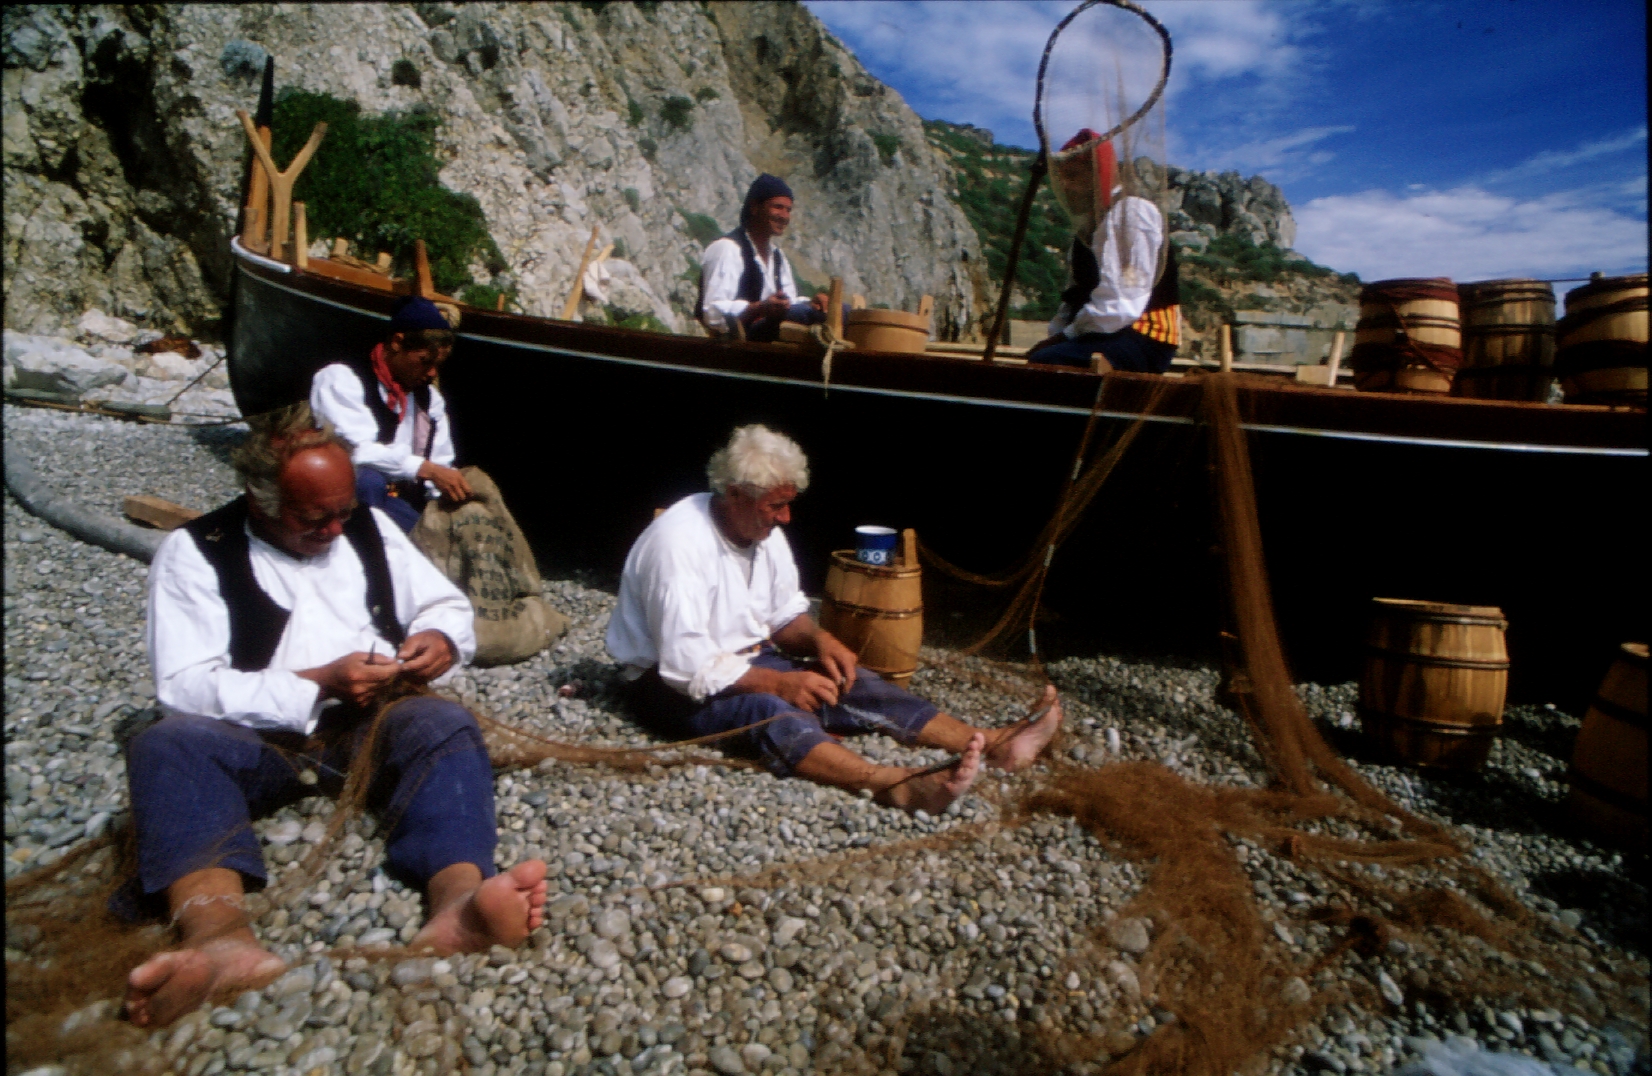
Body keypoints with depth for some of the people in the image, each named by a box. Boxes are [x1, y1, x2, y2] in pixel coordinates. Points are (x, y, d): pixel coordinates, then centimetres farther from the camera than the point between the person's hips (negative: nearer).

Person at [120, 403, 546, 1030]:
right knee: (170, 742, -32)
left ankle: (459, 905, -56)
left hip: (372, 728, 2)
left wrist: (441, 638, -7)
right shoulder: (194, 552, 2)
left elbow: (448, 603, 18)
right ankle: (218, 934, -57)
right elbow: (184, 686, -8)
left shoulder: (370, 527, 14)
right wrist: (317, 686, -18)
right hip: (259, 741, -1)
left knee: (445, 722, -30)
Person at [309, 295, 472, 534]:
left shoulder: (430, 397, 16)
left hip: (405, 506, 5)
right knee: (366, 480, -38)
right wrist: (427, 469, -28)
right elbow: (356, 450, -19)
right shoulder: (340, 378, -4)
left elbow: (441, 464, 13)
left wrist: (450, 490, -8)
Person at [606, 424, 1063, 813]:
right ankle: (900, 786, -58)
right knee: (766, 709, -36)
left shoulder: (765, 533, 1)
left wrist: (818, 640, -10)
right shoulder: (679, 542, -24)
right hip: (670, 682, -8)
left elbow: (785, 615, 12)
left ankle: (991, 744, -21)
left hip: (742, 660, 8)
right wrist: (779, 682, -28)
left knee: (850, 682, -12)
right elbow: (685, 665, -28)